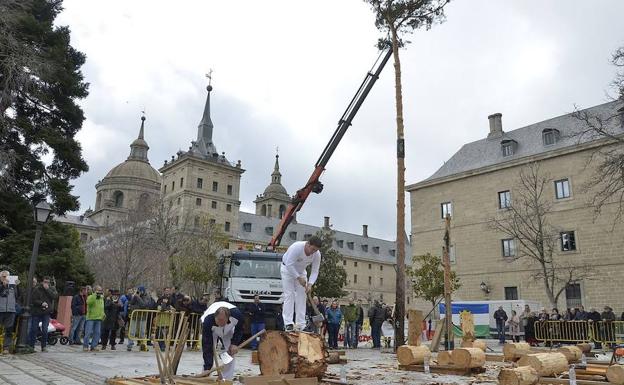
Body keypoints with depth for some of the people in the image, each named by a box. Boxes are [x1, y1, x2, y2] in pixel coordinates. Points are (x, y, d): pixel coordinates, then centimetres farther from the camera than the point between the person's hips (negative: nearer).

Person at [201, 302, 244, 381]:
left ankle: (227, 379, 4)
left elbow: (239, 329, -15)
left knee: (232, 352, -7)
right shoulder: (207, 321, -45)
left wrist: (235, 343, -28)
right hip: (211, 330, -1)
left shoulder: (237, 314, -41)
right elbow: (207, 346, -40)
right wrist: (207, 368, -41)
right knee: (209, 351, -15)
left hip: (228, 329, 2)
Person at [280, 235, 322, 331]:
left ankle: (301, 325, -1)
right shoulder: (296, 247, -36)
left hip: (301, 271, 5)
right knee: (289, 295, -14)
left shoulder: (317, 254, -20)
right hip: (287, 269, -5)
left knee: (301, 296, -2)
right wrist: (298, 278, -31)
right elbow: (289, 264, -33)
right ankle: (288, 323, -16)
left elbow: (315, 271, -15)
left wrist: (310, 284, -29)